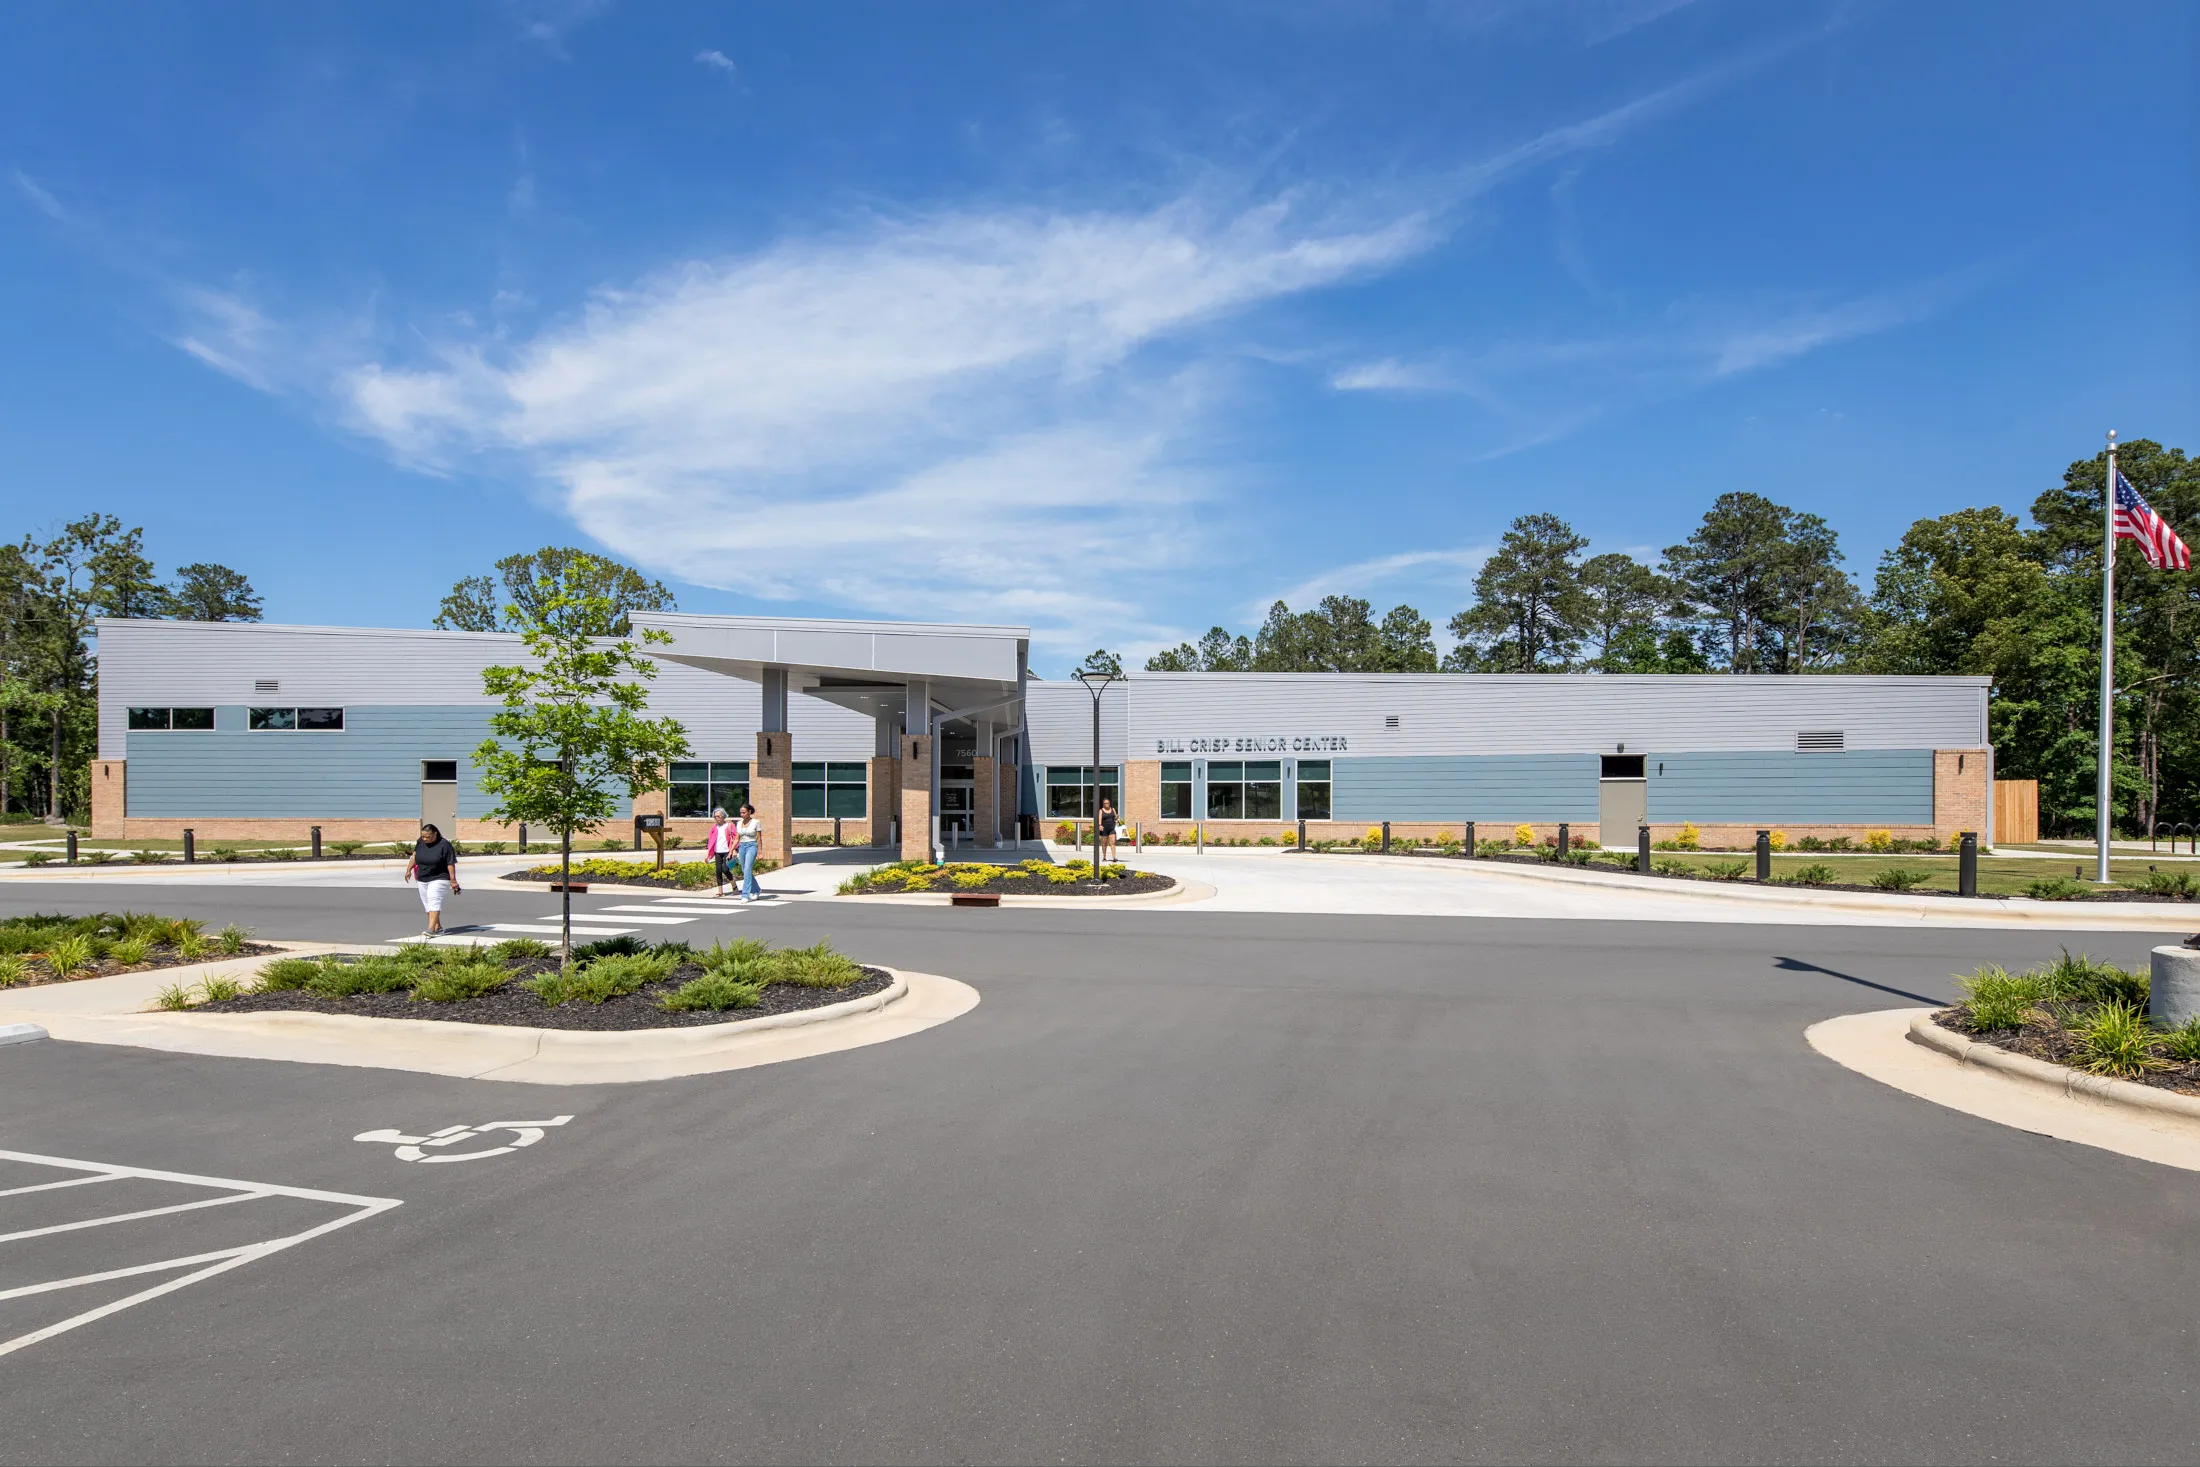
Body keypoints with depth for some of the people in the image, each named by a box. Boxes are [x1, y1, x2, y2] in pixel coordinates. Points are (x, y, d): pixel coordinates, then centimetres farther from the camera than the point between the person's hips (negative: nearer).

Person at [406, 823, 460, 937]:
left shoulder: (445, 845, -16)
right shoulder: (421, 842, 1)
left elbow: (451, 864, -16)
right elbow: (415, 855, 17)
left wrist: (453, 880, -17)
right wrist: (409, 869, 14)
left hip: (439, 879, -6)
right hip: (422, 880, 6)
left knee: (434, 902, -19)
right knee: (428, 905, 7)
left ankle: (431, 929, -27)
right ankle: (438, 928, 16)